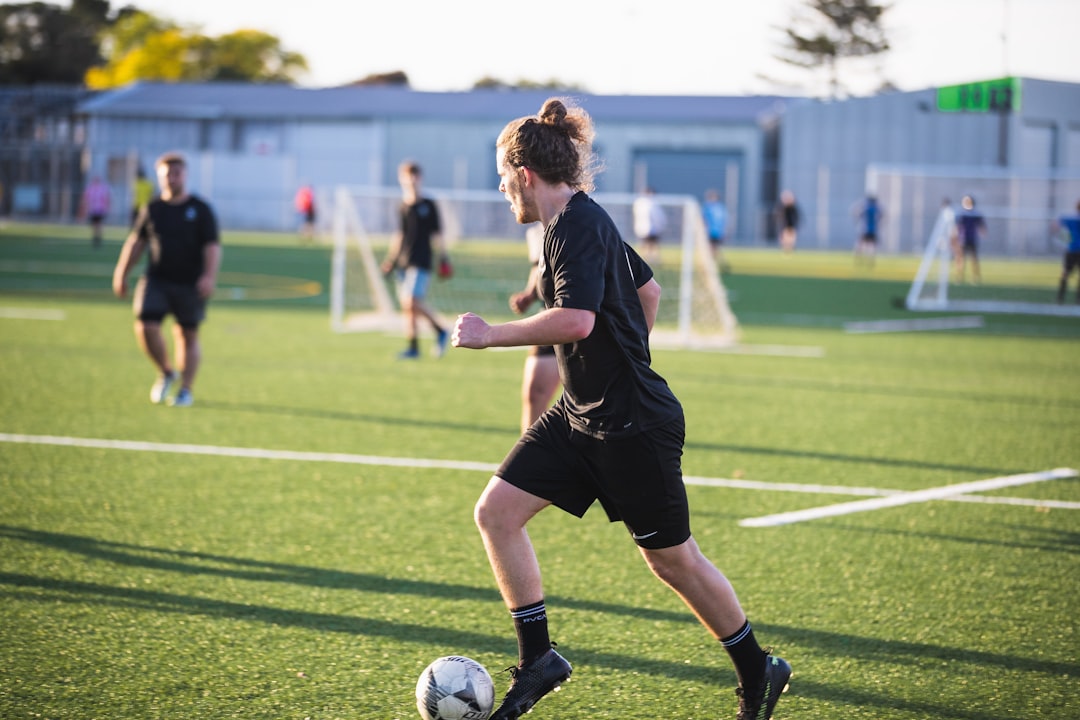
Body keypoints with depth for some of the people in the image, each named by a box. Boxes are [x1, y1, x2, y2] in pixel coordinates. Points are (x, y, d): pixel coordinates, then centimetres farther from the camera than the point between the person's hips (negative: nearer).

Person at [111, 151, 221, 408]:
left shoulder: (200, 210, -2)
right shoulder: (152, 209, 6)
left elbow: (212, 246, -6)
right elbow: (136, 242, 16)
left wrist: (210, 276, -20)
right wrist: (121, 273, 16)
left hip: (189, 283, -2)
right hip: (156, 280, 2)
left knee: (187, 335, 4)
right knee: (146, 327, -13)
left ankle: (186, 390, 17)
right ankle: (166, 372, 12)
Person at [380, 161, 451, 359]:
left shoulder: (428, 205, -1)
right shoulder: (402, 207, 11)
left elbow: (436, 234, 2)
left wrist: (442, 257, -3)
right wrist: (391, 259, 19)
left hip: (421, 261, -5)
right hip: (403, 261, 5)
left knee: (413, 301, -18)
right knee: (407, 306, 4)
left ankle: (440, 330, 0)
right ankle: (413, 347, 10)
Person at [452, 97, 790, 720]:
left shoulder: (578, 225, -19)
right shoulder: (579, 222, 11)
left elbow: (576, 319, -34)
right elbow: (648, 289, 24)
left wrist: (489, 335, -24)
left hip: (634, 424, -10)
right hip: (581, 414, 10)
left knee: (670, 557, 3)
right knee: (496, 512, -1)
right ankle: (539, 660, 6)